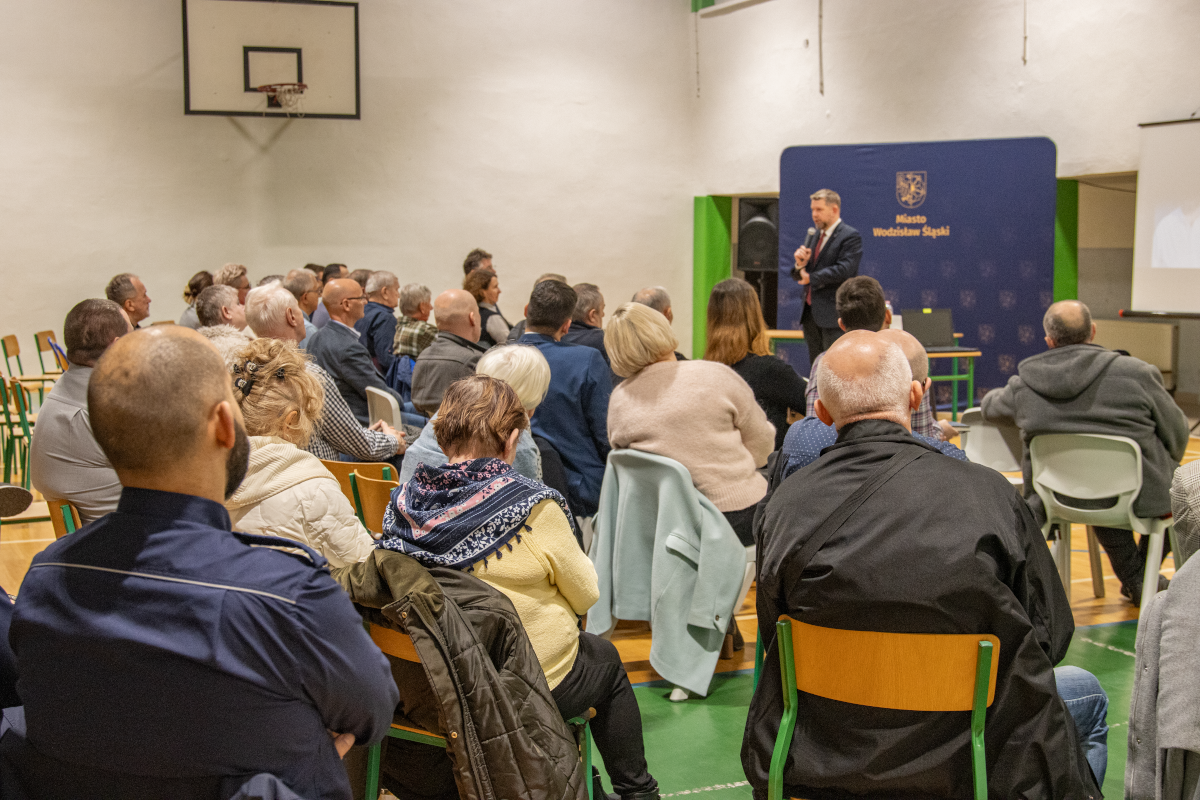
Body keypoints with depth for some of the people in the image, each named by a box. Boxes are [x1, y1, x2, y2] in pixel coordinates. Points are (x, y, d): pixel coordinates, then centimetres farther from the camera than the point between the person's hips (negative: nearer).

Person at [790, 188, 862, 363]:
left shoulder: (850, 236, -7)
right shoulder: (815, 235, 18)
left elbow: (844, 270, -20)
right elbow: (800, 277, 18)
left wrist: (811, 277, -11)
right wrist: (801, 264, -6)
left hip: (833, 315, -8)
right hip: (810, 313, 8)